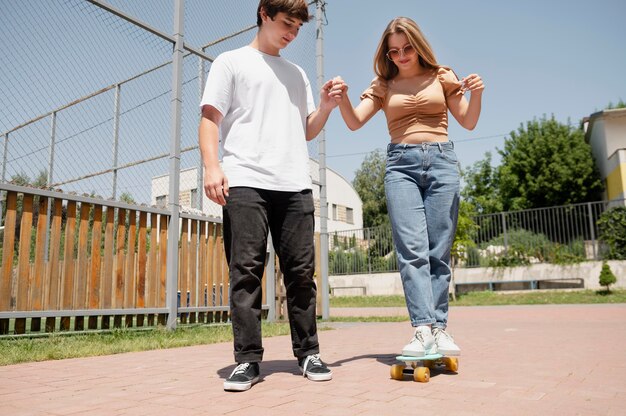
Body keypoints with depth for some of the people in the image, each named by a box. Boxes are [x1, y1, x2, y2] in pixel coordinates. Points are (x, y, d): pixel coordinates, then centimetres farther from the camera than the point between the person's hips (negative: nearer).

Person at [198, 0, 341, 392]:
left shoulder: (297, 73, 26)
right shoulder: (231, 62, 14)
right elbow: (210, 119, 5)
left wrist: (326, 106, 4)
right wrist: (212, 166, -10)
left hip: (295, 185, 4)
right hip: (245, 182, -3)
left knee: (301, 271, 1)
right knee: (246, 270, -6)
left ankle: (308, 353, 11)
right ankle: (248, 359, 0)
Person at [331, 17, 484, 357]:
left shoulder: (441, 77, 14)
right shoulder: (383, 85, 14)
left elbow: (469, 122, 11)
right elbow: (355, 122, 2)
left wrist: (476, 95, -8)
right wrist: (342, 98, -17)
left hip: (442, 161, 1)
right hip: (401, 165, 0)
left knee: (439, 251, -3)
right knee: (412, 249, -13)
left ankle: (438, 327, 2)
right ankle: (423, 328, -15)